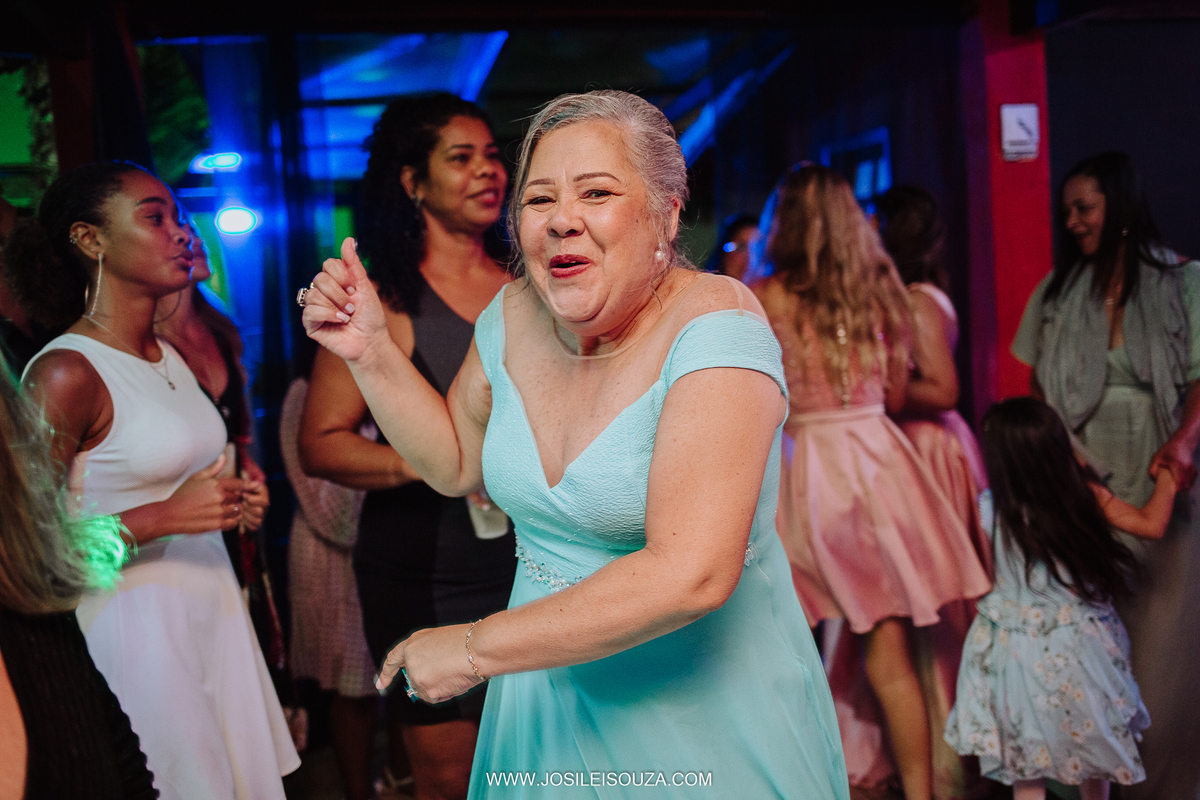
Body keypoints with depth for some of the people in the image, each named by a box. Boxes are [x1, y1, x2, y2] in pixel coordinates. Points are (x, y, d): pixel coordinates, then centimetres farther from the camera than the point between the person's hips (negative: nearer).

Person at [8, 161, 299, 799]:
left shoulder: (173, 356, 10)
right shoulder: (66, 373, -15)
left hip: (215, 608, 8)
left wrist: (233, 498, 7)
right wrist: (165, 516, -22)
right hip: (134, 622, -8)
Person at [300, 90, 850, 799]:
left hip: (705, 711, -5)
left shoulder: (714, 326, -25)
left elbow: (691, 574, -34)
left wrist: (473, 649, -26)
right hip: (548, 695, 6)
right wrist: (370, 350, -3)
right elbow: (456, 463, 13)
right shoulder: (516, 316, -4)